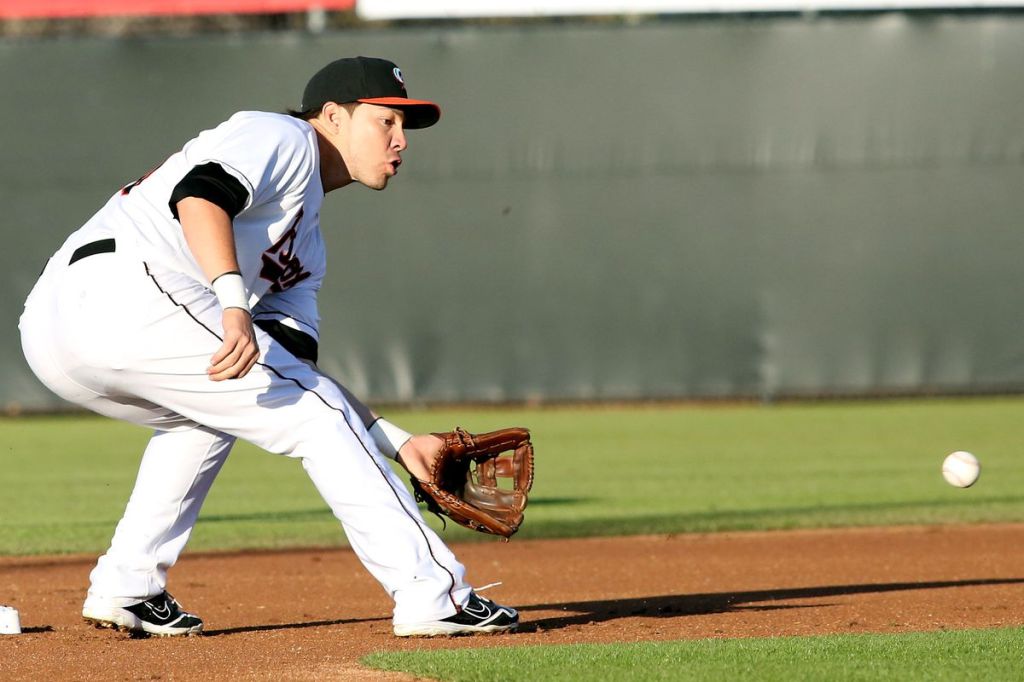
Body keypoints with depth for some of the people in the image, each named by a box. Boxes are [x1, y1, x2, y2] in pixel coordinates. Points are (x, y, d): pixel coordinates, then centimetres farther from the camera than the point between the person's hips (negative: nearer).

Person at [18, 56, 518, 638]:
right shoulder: (282, 137, 6)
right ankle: (433, 593, -7)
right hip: (127, 287, -10)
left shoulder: (307, 246, 32)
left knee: (213, 408, 35)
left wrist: (395, 442, 15)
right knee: (318, 417, -4)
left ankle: (127, 589, 24)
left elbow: (292, 371, 24)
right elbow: (200, 193, -15)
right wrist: (235, 305, -30)